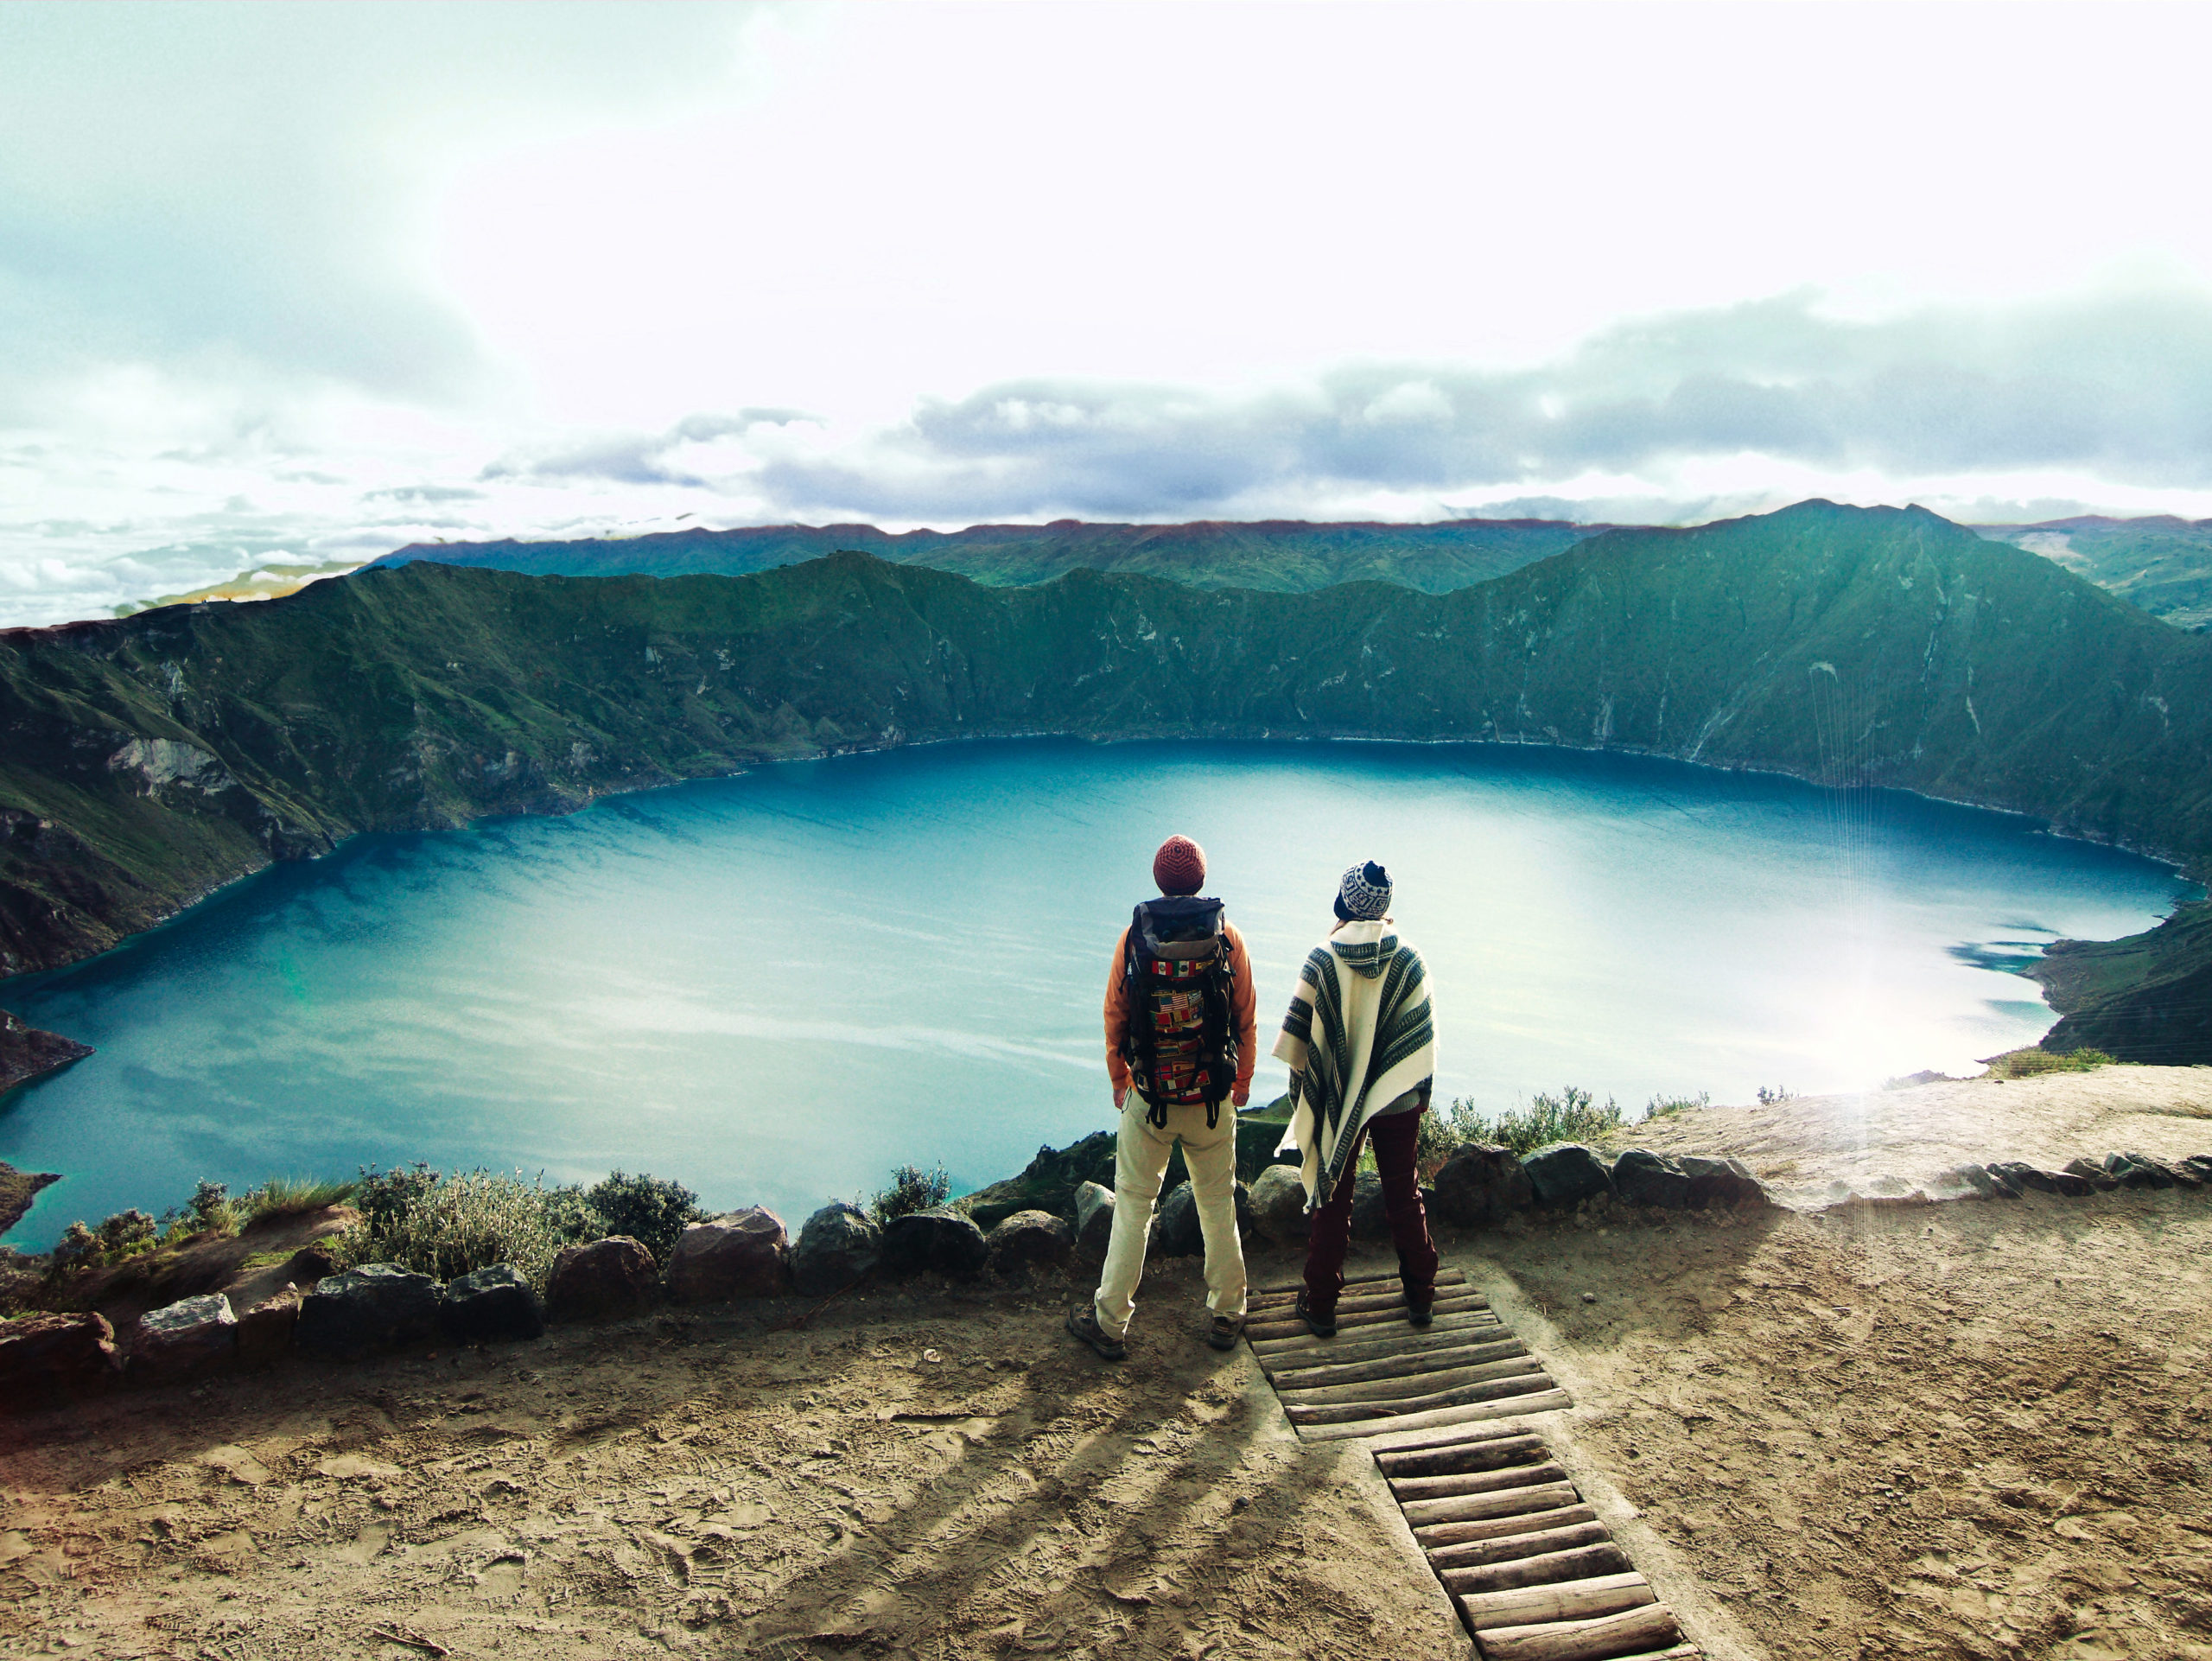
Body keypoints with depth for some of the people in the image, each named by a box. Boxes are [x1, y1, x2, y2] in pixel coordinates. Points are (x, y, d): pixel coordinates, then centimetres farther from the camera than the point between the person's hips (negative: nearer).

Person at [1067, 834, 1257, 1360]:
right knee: (1218, 1204, 14)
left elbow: (1114, 1015, 1)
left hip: (1147, 1098, 0)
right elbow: (1246, 1019, 2)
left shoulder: (1134, 937, -6)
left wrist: (1118, 1080, 14)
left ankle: (1110, 1323, 18)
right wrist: (1242, 1080, 16)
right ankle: (1225, 1315, 27)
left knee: (1133, 1207, 9)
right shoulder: (1228, 939, -5)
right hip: (1212, 1099, 1)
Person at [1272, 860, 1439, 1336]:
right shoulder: (1407, 960, -9)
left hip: (1337, 1100, -1)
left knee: (1333, 1200, 11)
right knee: (1404, 1196, 17)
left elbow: (1298, 1036, -8)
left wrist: (1303, 1094, 5)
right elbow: (1421, 1037, -5)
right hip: (1398, 1101, 1)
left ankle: (1321, 1305, 17)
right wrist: (1422, 1094, 9)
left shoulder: (1322, 959, -11)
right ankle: (1420, 1296, 29)